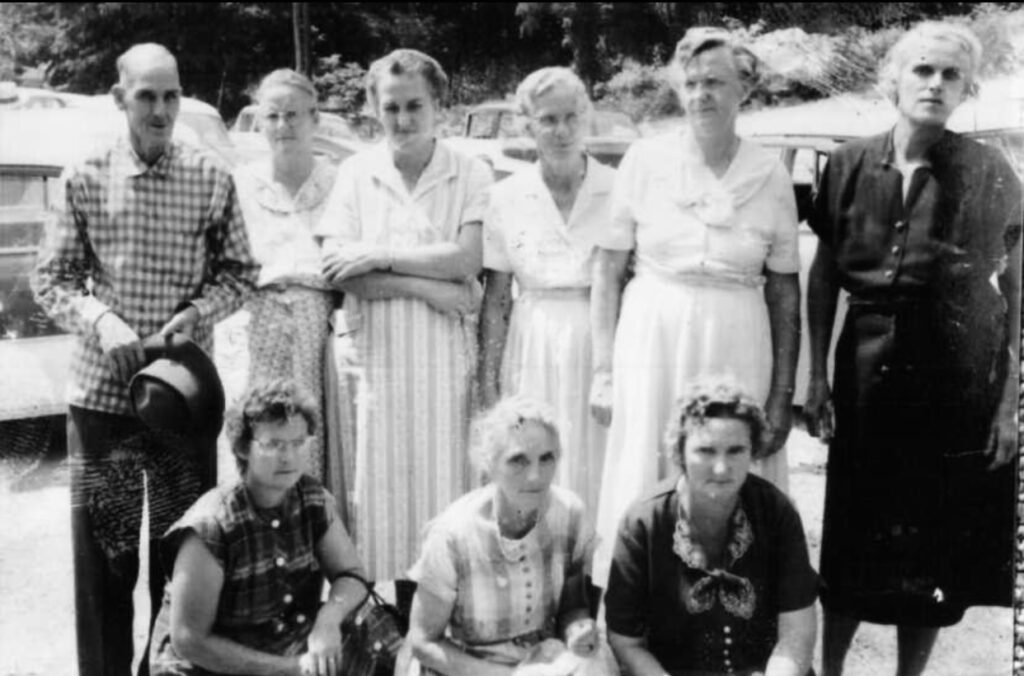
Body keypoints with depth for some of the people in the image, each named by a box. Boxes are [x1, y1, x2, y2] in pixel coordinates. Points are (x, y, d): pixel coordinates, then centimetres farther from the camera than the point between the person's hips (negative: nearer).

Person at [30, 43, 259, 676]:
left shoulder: (213, 179, -1)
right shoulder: (86, 179, 0)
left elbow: (240, 272, 6)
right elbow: (52, 278, 3)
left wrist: (199, 311, -12)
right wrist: (99, 319, -15)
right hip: (101, 388, 0)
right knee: (101, 546, 8)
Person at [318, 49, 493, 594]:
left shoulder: (471, 175, 3)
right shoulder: (356, 173, 6)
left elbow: (466, 259, -10)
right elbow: (337, 271, -4)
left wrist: (378, 255, -9)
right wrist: (431, 286, -11)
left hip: (445, 353, -1)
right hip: (375, 351, 1)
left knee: (442, 476, 0)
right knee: (381, 483, 2)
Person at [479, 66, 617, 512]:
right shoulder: (505, 198, 2)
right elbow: (495, 301, 4)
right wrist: (488, 387, 0)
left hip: (603, 352, -1)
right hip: (534, 354, 1)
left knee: (603, 481, 2)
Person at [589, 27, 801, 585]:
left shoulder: (770, 175, 1)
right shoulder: (645, 159, -1)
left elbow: (785, 292, 5)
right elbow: (607, 269, 3)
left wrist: (782, 396, 2)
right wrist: (603, 369, -1)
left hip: (737, 349, 1)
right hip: (652, 336, 0)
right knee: (643, 489, 4)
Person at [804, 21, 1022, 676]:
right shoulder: (849, 166, 0)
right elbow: (823, 275, 6)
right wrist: (817, 374, 1)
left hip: (959, 382, -1)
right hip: (868, 373, 1)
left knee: (937, 546, 9)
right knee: (854, 541, 10)